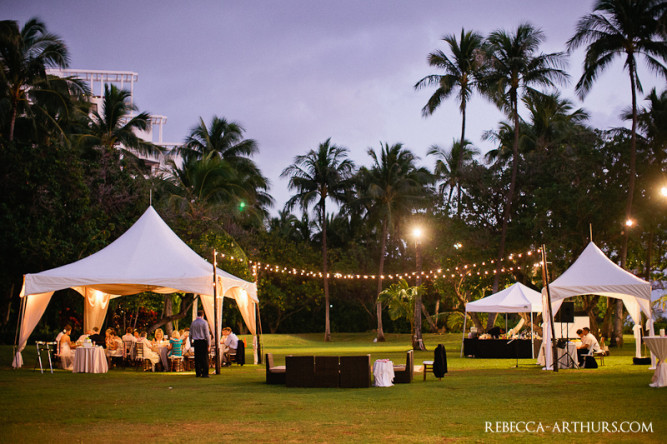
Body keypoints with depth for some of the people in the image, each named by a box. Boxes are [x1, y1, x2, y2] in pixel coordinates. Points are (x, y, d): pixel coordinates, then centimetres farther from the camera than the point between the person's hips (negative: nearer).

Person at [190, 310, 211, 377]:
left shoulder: (193, 323, 8)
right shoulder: (204, 322, -7)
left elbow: (190, 334, 13)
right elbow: (207, 334, -8)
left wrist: (191, 342, 22)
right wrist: (209, 344, -4)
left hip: (196, 342, 5)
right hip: (203, 341, -5)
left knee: (197, 357, 9)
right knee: (204, 358, -3)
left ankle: (198, 373, 11)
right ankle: (205, 373, -6)